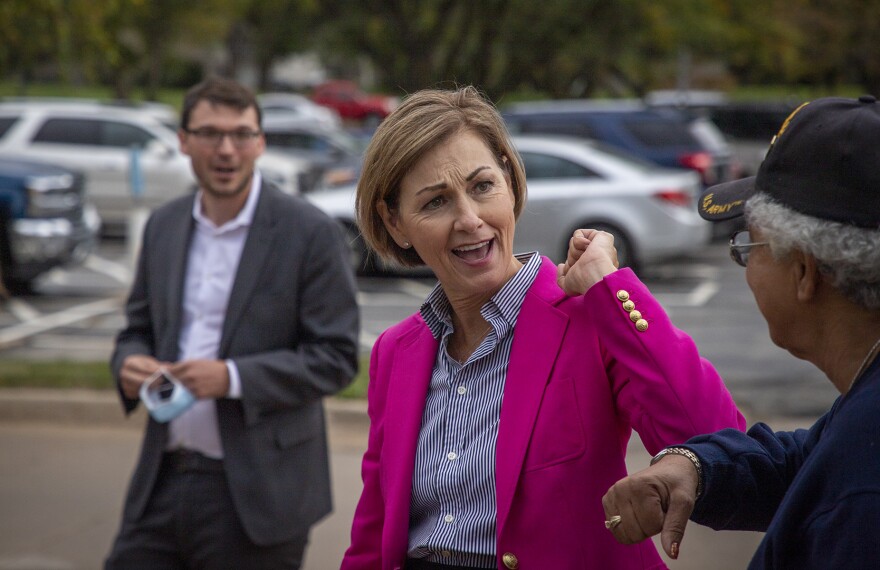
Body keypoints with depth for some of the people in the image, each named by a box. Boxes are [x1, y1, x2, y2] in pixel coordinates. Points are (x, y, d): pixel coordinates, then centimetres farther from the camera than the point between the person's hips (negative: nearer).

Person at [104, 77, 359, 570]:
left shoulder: (311, 233, -7)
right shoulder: (164, 227, 10)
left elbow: (337, 357, -9)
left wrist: (234, 378, -21)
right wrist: (130, 363, -5)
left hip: (256, 492, -5)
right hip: (164, 479, 5)